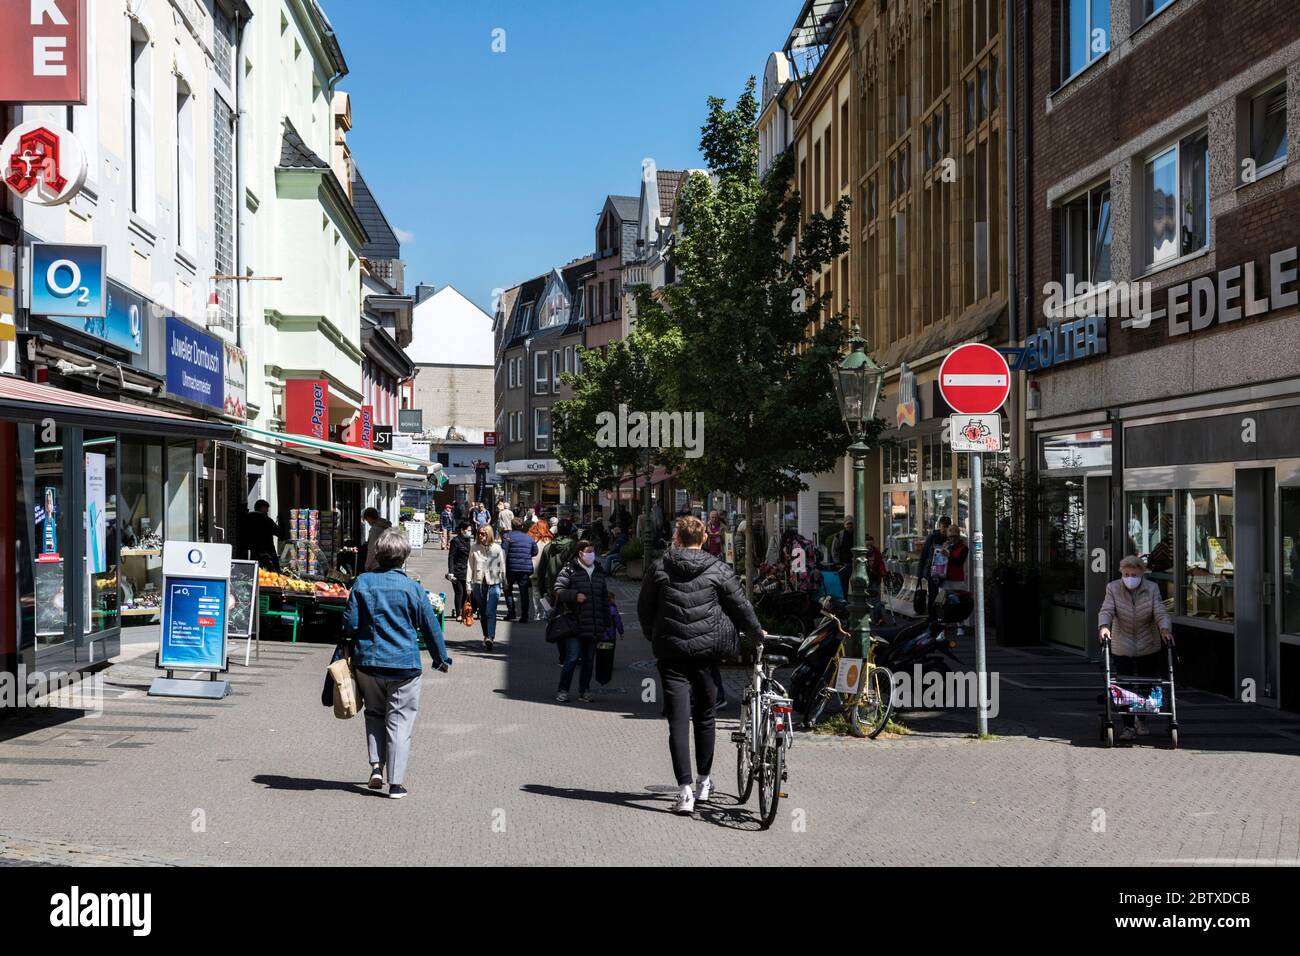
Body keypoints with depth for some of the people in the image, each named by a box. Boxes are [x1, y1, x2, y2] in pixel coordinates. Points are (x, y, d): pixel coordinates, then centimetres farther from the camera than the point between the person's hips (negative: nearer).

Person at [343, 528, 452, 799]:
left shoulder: (363, 582, -4)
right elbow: (430, 627, 1)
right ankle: (396, 782, 4)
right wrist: (441, 658, 15)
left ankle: (376, 765, 7)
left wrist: (349, 648, 18)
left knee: (374, 714, 21)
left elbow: (350, 623, -3)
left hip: (367, 662, 2)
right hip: (404, 665, -1)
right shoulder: (412, 588, -5)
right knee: (399, 721, 5)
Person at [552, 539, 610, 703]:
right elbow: (558, 590, -6)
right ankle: (562, 690, 3)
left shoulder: (599, 572, 15)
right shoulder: (570, 570, -2)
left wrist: (606, 622, 15)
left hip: (594, 626, 5)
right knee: (572, 658, -7)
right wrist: (575, 596, -20)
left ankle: (584, 691, 19)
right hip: (574, 626, -5)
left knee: (589, 660, 10)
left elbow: (605, 599, 19)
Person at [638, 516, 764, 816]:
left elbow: (644, 608, 9)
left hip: (670, 652, 0)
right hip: (708, 651, 1)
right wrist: (757, 632, 23)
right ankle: (704, 782, 28)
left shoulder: (659, 568, 1)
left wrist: (653, 637, 25)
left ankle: (685, 791, -13)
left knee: (678, 720, -3)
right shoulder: (718, 571, -2)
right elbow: (741, 606, 5)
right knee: (705, 716, 17)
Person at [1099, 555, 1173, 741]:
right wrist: (1104, 626, -39)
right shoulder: (1113, 588, -6)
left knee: (1146, 686, 9)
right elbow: (1106, 610, -18)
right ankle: (1128, 726, 0)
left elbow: (1161, 612, -15)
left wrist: (1165, 629, -34)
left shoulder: (1152, 589, -5)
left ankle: (1141, 720, 31)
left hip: (1148, 648, 1)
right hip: (1121, 647, -1)